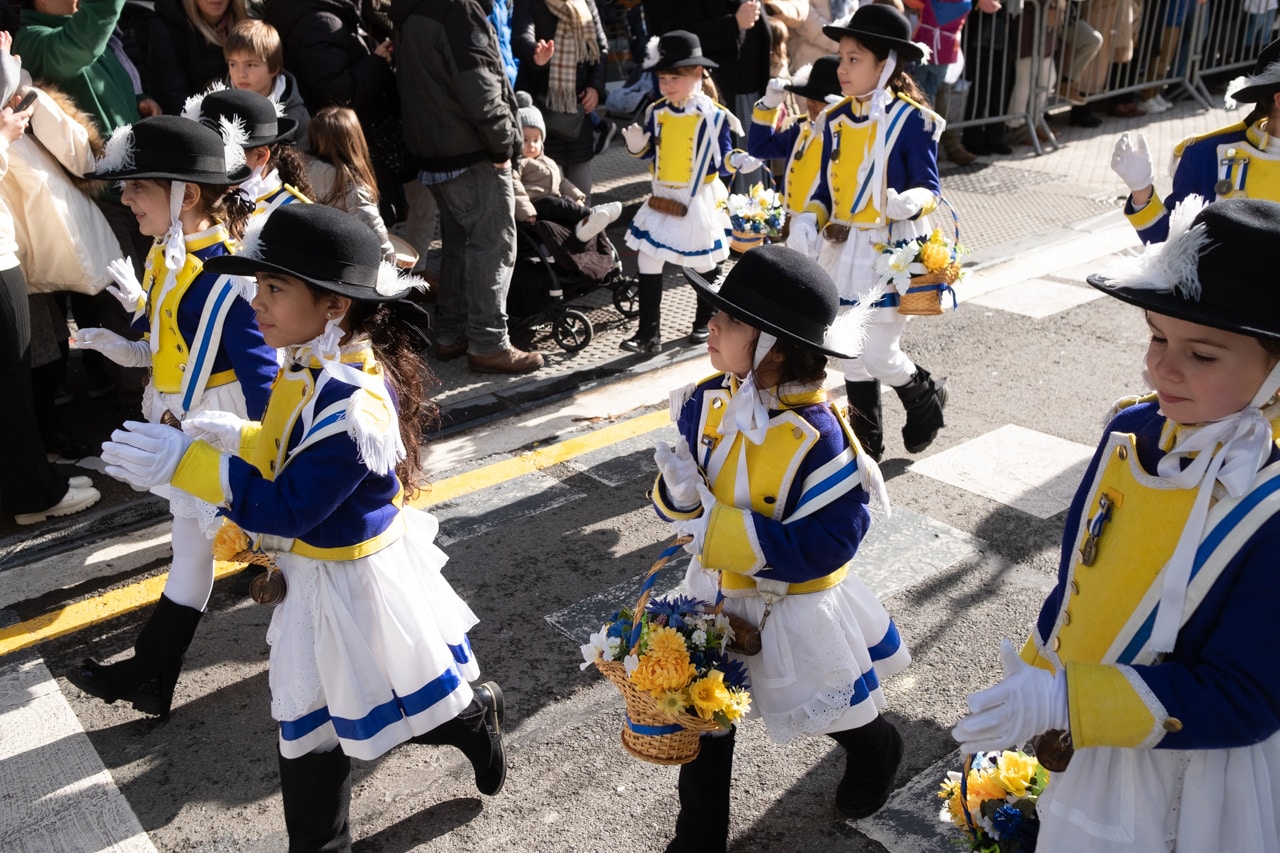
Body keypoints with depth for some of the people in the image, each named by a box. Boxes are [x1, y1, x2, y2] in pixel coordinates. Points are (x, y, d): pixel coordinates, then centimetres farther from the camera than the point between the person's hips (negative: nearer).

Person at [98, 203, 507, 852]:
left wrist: (186, 464, -30)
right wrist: (239, 439, 0)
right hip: (314, 575, 9)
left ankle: (476, 716, 46)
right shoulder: (310, 366, -2)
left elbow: (285, 509, -30)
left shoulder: (353, 406, -32)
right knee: (310, 725, 20)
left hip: (350, 581, -9)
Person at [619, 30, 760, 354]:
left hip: (698, 202, -4)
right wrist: (636, 143, -12)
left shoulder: (713, 116, -13)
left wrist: (738, 160, -30)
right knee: (647, 262, -1)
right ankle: (649, 333, 6)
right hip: (662, 200, 4)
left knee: (704, 265, 12)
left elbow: (721, 159, -10)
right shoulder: (656, 112, -2)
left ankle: (704, 323, 33)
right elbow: (649, 152, 8)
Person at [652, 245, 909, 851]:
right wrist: (680, 495, -27)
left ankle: (876, 754, 58)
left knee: (833, 712, 22)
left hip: (791, 608, -4)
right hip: (715, 595, 5)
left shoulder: (817, 437, -30)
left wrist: (718, 529, -31)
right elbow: (677, 501, -1)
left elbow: (826, 545, -29)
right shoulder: (707, 402, -12)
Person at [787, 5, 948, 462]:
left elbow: (929, 190, -10)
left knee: (877, 353, -5)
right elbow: (825, 188, 10)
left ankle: (927, 398, 28)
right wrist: (807, 223, -8)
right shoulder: (836, 119, 4)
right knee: (852, 353, 12)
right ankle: (866, 442, 27)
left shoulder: (912, 120, -13)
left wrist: (908, 202, -32)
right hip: (843, 250, 6)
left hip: (891, 252, -6)